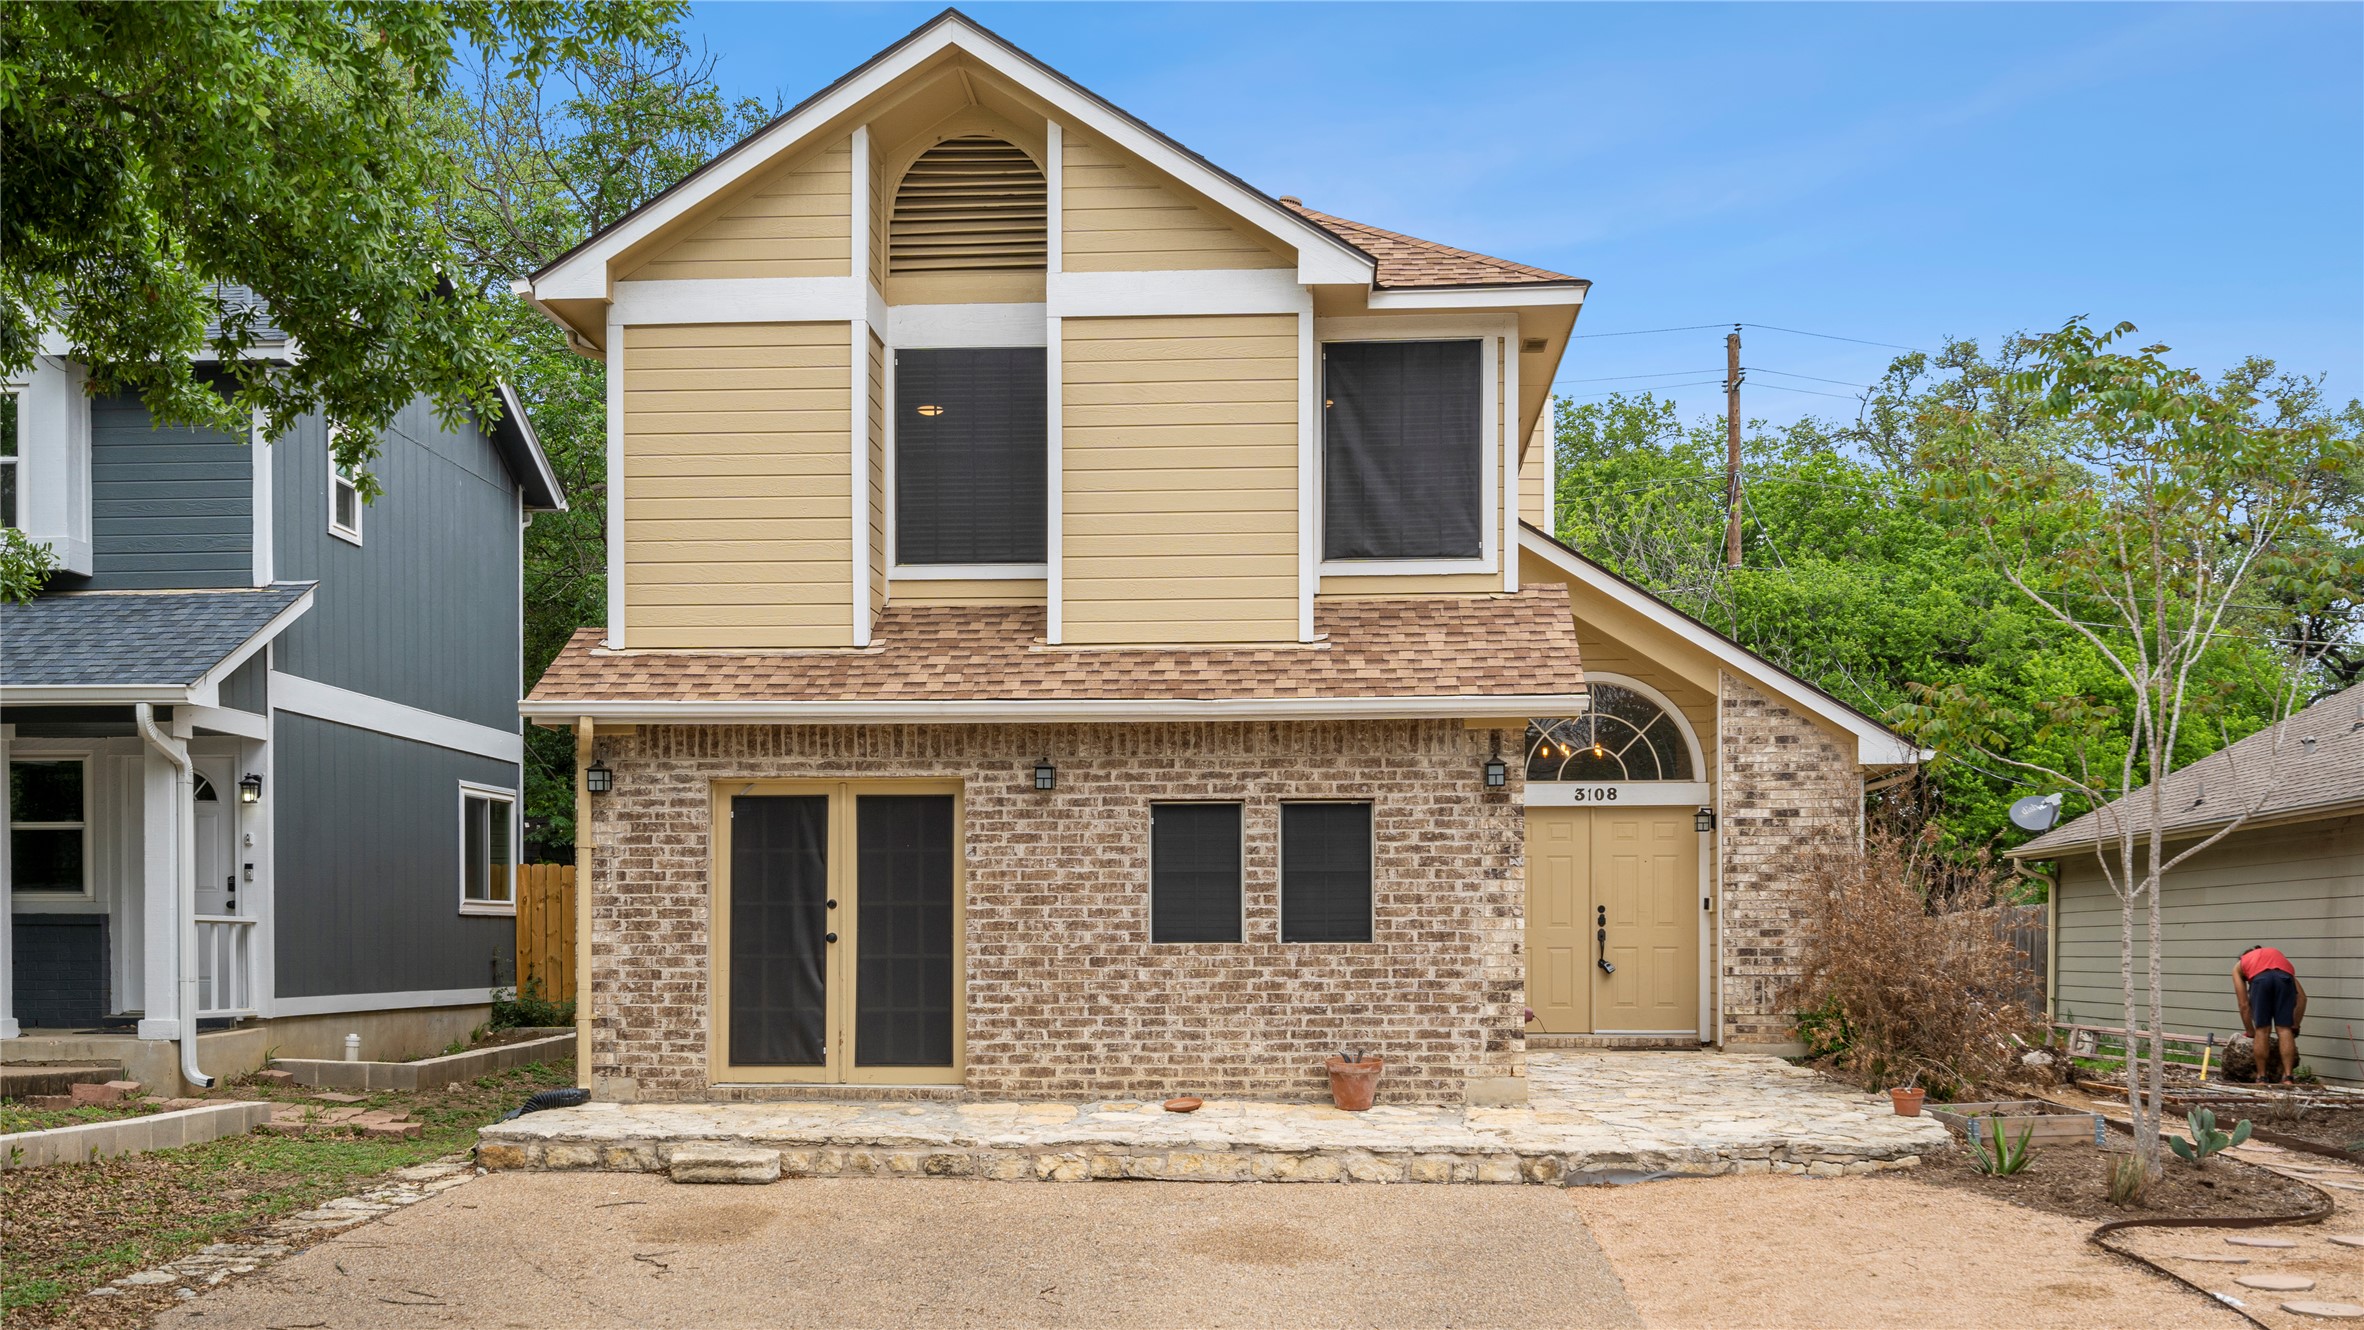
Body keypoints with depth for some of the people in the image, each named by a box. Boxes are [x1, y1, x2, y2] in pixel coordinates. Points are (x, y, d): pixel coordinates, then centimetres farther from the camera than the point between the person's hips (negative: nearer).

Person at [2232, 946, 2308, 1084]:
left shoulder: (2239, 965, 38)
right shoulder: (2277, 955, 43)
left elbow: (2243, 1004, 28)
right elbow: (2301, 996, 31)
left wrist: (2251, 1033, 36)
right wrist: (2295, 1026, 35)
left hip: (2260, 977, -1)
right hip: (2284, 976, 2)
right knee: (2284, 1030, 9)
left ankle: (2262, 1078, 15)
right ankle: (2287, 1078, 4)